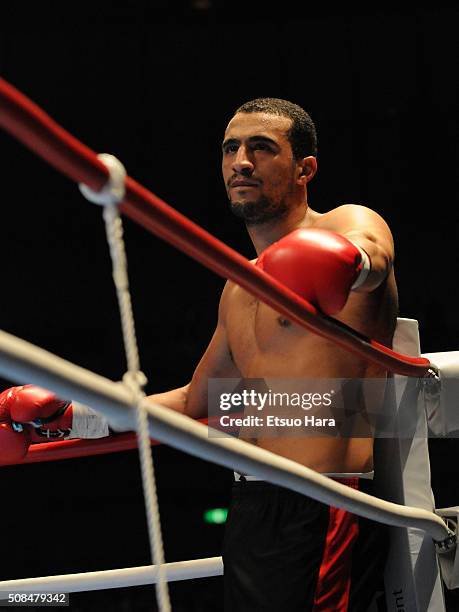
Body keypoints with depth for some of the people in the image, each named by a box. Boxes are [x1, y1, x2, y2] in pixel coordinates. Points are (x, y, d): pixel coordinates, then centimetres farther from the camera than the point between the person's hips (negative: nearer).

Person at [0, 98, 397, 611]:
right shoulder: (240, 289, 20)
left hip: (324, 515, -8)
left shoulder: (351, 223, -4)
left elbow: (372, 250, -30)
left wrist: (354, 262, -54)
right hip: (250, 508, 8)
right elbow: (195, 401, 29)